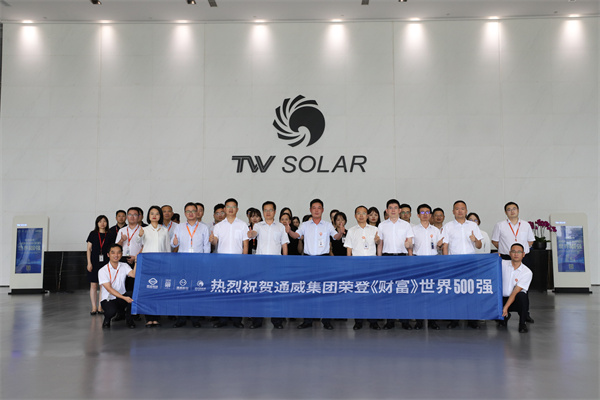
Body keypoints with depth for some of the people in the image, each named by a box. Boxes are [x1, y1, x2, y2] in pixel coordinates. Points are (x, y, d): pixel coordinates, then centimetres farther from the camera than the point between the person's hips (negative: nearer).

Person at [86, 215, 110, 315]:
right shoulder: (93, 234, 7)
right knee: (93, 285, -1)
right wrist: (89, 262, -2)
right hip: (94, 261, 0)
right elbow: (89, 249, 6)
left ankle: (100, 307, 6)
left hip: (105, 261, 0)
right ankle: (94, 307, 4)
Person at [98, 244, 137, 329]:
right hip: (108, 299, -3)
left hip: (121, 298, 3)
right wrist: (124, 298, -27)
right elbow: (109, 289, -16)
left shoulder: (124, 266, 3)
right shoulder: (103, 270, -8)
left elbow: (134, 275, -18)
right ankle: (107, 319, 4)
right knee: (111, 311, -36)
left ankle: (129, 319, -5)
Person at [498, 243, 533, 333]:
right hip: (502, 298, 3)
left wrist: (506, 307, -22)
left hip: (516, 301, -2)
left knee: (521, 295, -36)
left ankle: (522, 323, -11)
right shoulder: (503, 264, -2)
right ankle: (505, 316, 13)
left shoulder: (527, 272, -9)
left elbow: (515, 292, -15)